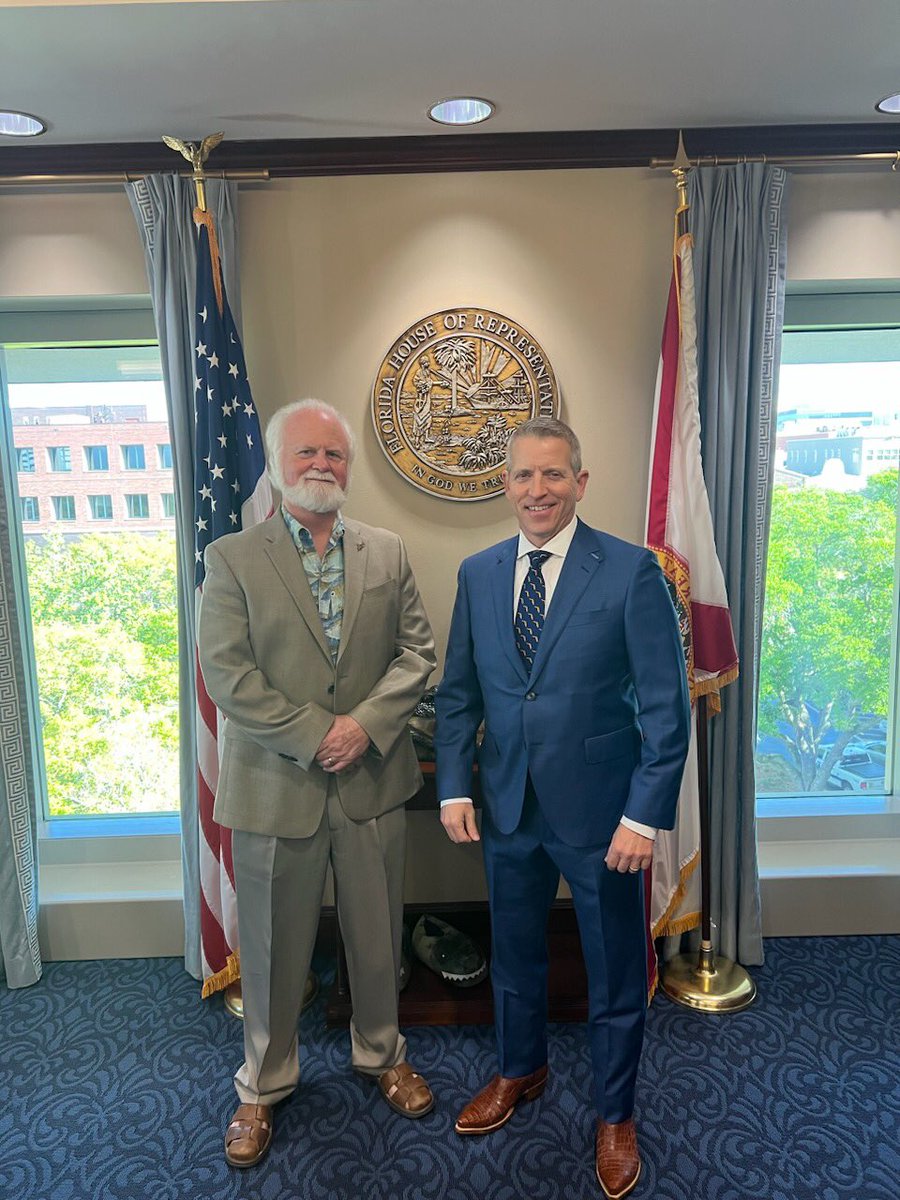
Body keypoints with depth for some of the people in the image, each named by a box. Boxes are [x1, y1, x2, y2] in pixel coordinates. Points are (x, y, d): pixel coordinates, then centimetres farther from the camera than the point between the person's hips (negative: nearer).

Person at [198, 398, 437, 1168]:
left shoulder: (388, 553, 4)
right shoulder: (231, 558, -4)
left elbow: (417, 651, 1)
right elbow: (226, 674, -11)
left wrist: (366, 723, -14)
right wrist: (315, 735, -16)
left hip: (373, 780, 2)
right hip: (275, 785, -2)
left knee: (378, 936, 18)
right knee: (274, 948, 15)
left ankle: (382, 1053, 44)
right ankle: (264, 1086, 39)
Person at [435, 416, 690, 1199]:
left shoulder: (632, 571, -12)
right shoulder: (477, 574, 2)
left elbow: (666, 705, -11)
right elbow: (459, 692, 6)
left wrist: (645, 816, -14)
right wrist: (455, 788, -1)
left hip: (601, 810, -3)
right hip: (508, 806, 4)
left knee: (616, 972, 15)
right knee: (514, 955, 23)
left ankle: (616, 1116, 41)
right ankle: (521, 1071, 51)